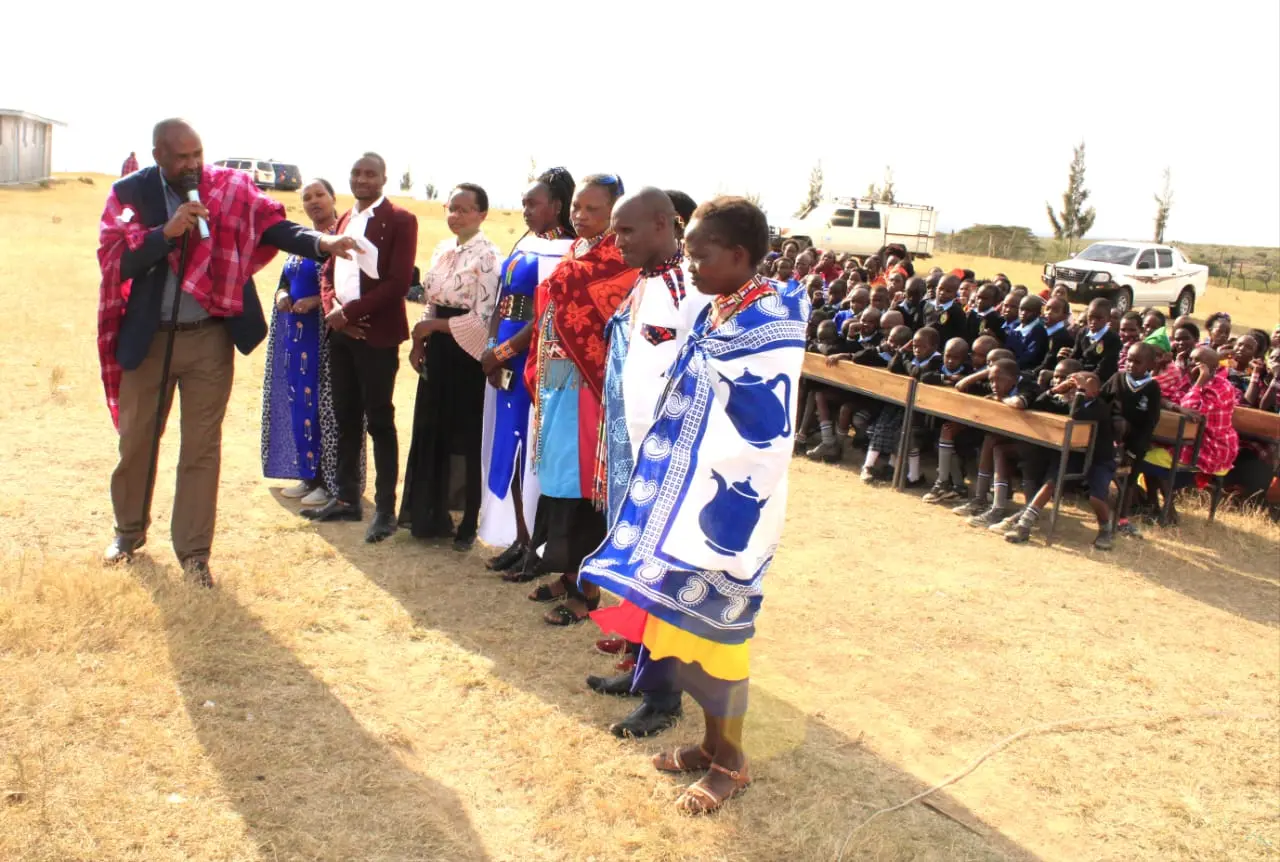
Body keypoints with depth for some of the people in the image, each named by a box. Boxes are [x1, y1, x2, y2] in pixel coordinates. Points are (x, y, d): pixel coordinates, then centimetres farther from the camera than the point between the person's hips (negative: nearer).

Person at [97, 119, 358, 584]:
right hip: (148, 338, 1)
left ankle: (193, 551, 17)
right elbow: (113, 259, -14)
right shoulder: (130, 192, -5)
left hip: (210, 339, -1)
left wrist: (321, 242, -28)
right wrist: (167, 232, -27)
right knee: (136, 440, 16)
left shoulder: (229, 187, -3)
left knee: (202, 446, 6)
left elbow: (272, 225, -11)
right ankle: (130, 529, 39)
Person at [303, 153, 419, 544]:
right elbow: (327, 272, 15)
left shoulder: (400, 220, -5)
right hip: (340, 332, 7)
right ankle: (347, 498, 23)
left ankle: (385, 510, 5)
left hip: (377, 334, -6)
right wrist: (332, 310, -5)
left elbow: (398, 282, -14)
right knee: (346, 419, 12)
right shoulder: (344, 220, 16)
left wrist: (350, 311, -15)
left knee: (379, 421, -2)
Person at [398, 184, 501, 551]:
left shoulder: (488, 257, -12)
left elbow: (483, 318, -17)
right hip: (438, 354, 7)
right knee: (433, 434, 11)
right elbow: (431, 302, 16)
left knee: (469, 439, 3)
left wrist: (432, 326, -12)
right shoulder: (442, 249, 11)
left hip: (468, 355, -7)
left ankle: (469, 525, 16)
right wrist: (419, 342, 3)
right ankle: (433, 517, 25)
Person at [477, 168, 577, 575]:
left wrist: (501, 353, -12)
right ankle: (518, 539, 22)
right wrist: (492, 349, 0)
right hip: (505, 361, 8)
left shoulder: (562, 251, -12)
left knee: (530, 450, -1)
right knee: (509, 450, 11)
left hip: (535, 363, -8)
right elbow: (502, 302, 14)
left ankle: (537, 546, 10)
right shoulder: (525, 244, 13)